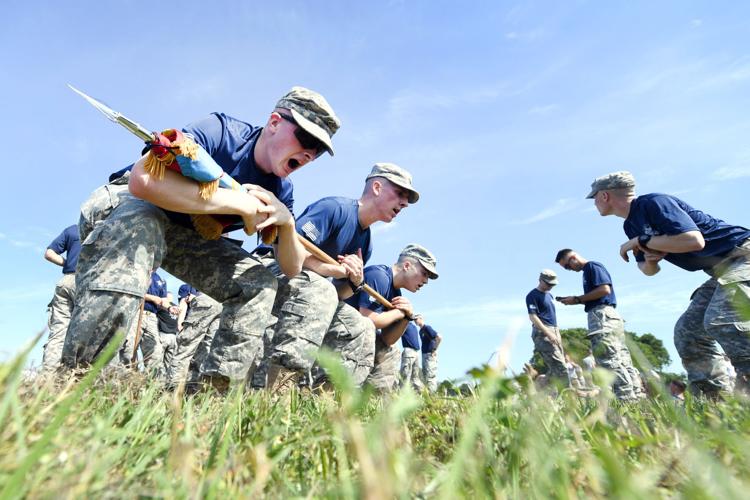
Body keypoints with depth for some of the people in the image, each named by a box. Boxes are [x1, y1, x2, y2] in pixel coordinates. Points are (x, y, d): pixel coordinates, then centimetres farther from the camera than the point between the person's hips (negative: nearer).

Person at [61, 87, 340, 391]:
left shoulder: (280, 190, -7)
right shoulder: (221, 131, -25)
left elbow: (291, 269, -6)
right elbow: (143, 179, -41)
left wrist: (287, 221, -26)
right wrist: (241, 203, -36)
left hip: (185, 237, 6)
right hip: (129, 206, -5)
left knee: (260, 283, -8)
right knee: (141, 226, -40)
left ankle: (218, 388, -5)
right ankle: (76, 372, -36)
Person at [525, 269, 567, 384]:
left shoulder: (549, 295, 21)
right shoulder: (533, 295, -6)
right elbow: (532, 317, -14)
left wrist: (557, 334, 19)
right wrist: (548, 333, -21)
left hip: (554, 331, 9)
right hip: (542, 332, -9)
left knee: (553, 369, 7)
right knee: (559, 366, -16)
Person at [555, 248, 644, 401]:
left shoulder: (593, 266, -4)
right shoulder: (587, 271, 24)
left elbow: (605, 289, -17)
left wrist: (577, 299, -12)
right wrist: (574, 300, 9)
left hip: (603, 316, -10)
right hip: (603, 317, 10)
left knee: (610, 361, -13)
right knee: (622, 360, 7)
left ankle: (627, 399, -15)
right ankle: (637, 396, 9)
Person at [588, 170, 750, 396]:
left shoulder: (653, 202, -19)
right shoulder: (631, 225, 9)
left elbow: (694, 240, -31)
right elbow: (650, 270, 16)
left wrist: (641, 241, -20)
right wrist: (648, 260, -9)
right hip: (721, 268, 10)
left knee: (722, 320, -29)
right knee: (688, 331, 3)